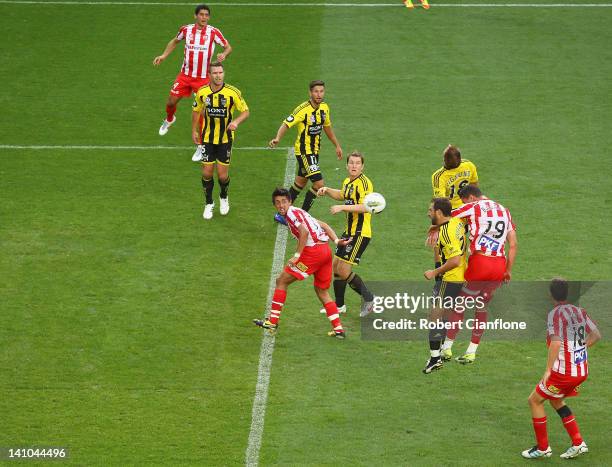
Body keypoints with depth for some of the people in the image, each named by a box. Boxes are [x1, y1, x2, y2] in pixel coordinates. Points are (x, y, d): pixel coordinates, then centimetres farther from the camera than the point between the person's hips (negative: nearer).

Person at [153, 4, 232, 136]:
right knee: (171, 101, 8)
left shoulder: (213, 32, -11)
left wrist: (224, 54, -25)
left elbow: (228, 47, -3)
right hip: (185, 75, 3)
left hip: (203, 78, -3)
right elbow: (175, 41, 16)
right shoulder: (186, 30, -4)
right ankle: (169, 120, 43)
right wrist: (163, 56, 7)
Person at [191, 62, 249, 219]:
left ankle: (224, 197, 32)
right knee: (207, 173, 1)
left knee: (222, 175, 0)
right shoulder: (202, 92, -6)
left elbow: (245, 111, -8)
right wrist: (194, 130, 13)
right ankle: (208, 203, 22)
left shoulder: (233, 92, -14)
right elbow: (196, 110, 12)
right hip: (207, 139, 2)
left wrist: (236, 122, -27)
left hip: (225, 139, -2)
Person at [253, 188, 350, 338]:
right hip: (326, 251, 9)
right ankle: (338, 329, 15)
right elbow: (323, 225, 25)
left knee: (282, 281, 3)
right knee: (322, 291, 21)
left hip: (313, 251, -9)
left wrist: (297, 255, -17)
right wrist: (336, 241, 19)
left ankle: (273, 321, 4)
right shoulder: (298, 212, 23)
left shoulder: (291, 213, -5)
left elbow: (304, 232, -20)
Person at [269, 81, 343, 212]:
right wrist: (277, 138, -43)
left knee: (300, 182, 18)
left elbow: (327, 127, 18)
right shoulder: (303, 109, -21)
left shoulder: (324, 107, 2)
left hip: (314, 151, 8)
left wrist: (337, 146, 24)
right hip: (304, 151, -8)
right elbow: (286, 124, -25)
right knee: (319, 183, -15)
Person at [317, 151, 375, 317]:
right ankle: (339, 305, 26)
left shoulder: (364, 183, -16)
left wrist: (342, 207, -29)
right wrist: (327, 190, 18)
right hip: (349, 232, 9)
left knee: (343, 270, -10)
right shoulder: (347, 182, 12)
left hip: (360, 233, -9)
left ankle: (368, 298, 6)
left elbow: (366, 207, -30)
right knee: (336, 266, 13)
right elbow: (342, 195, 35)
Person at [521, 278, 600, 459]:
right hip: (582, 371, 8)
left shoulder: (555, 314, -16)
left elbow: (556, 342, -27)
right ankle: (578, 443, 21)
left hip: (563, 371, -8)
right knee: (555, 400, 27)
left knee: (535, 400, 9)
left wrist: (548, 370, -23)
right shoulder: (579, 311, 6)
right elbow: (596, 335, 14)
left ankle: (543, 448, 13)